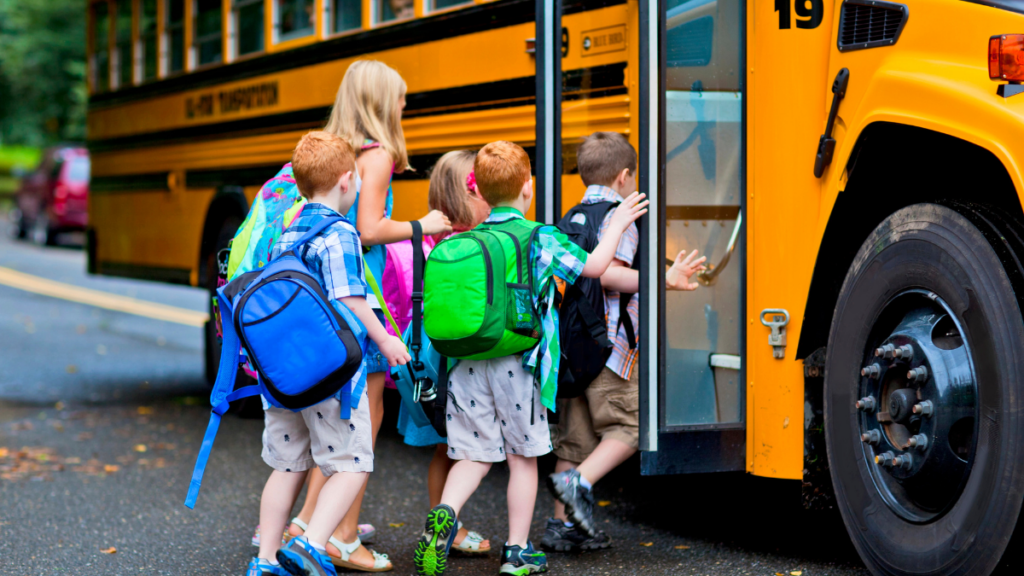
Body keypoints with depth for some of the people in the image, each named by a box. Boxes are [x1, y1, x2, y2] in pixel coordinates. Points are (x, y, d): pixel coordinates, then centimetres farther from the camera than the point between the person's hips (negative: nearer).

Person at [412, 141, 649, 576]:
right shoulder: (540, 239, -6)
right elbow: (594, 266, -2)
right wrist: (616, 224, 12)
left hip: (467, 367, 3)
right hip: (516, 366, -3)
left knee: (473, 455, 9)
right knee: (523, 457, 9)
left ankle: (445, 513, -16)